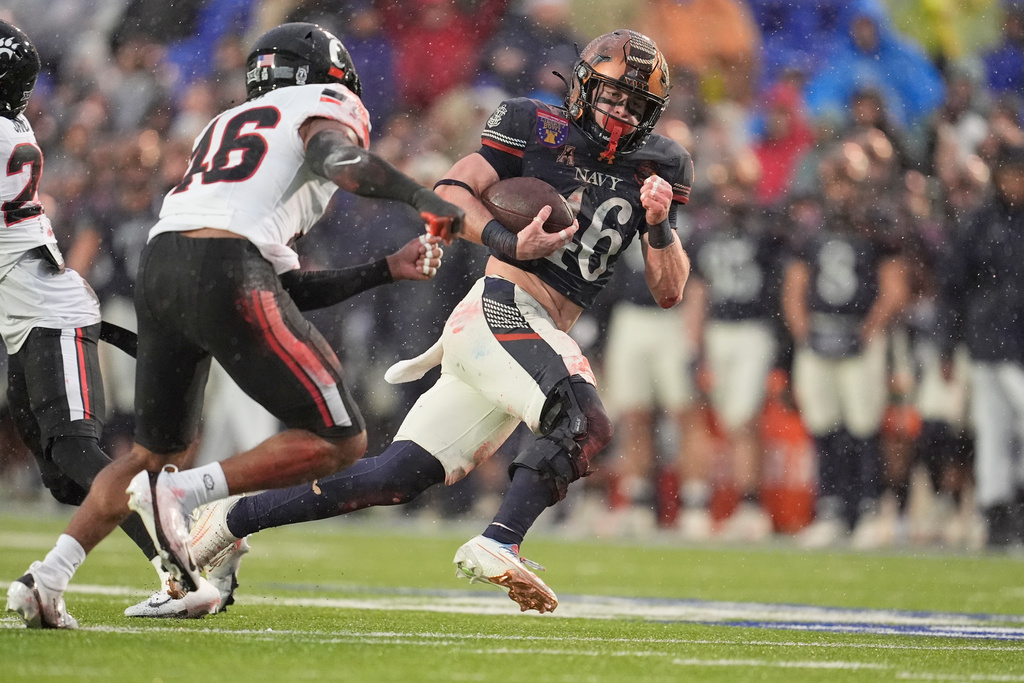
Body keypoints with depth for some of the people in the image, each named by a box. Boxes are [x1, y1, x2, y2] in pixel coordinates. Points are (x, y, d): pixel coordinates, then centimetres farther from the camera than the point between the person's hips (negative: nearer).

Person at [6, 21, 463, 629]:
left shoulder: (226, 126, 35)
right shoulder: (325, 103, 15)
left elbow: (293, 284, 32)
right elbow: (334, 154, -13)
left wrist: (386, 270, 33)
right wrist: (420, 198, -15)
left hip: (159, 264, 8)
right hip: (226, 275, -8)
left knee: (157, 450, 25)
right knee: (340, 443, -2)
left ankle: (47, 578, 11)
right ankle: (181, 495, -14)